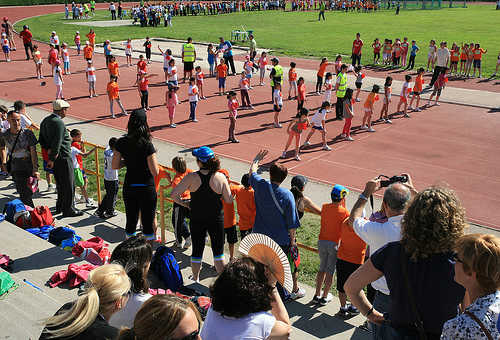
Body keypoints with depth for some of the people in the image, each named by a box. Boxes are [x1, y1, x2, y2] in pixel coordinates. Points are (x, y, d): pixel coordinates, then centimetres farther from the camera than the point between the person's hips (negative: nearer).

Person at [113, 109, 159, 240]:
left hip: (129, 187, 4)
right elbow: (155, 172, -17)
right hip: (146, 188, -4)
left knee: (130, 221, 18)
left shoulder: (121, 142, -6)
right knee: (148, 223, 7)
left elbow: (114, 166, 1)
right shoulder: (147, 145, -18)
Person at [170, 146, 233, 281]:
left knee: (197, 251, 16)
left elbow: (173, 194, -16)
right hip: (216, 219, 0)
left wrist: (185, 204, -1)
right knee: (218, 251, 14)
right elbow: (229, 200, -8)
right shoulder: (221, 177, -13)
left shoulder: (192, 177, -14)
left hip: (197, 220, 0)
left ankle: (195, 280, 32)